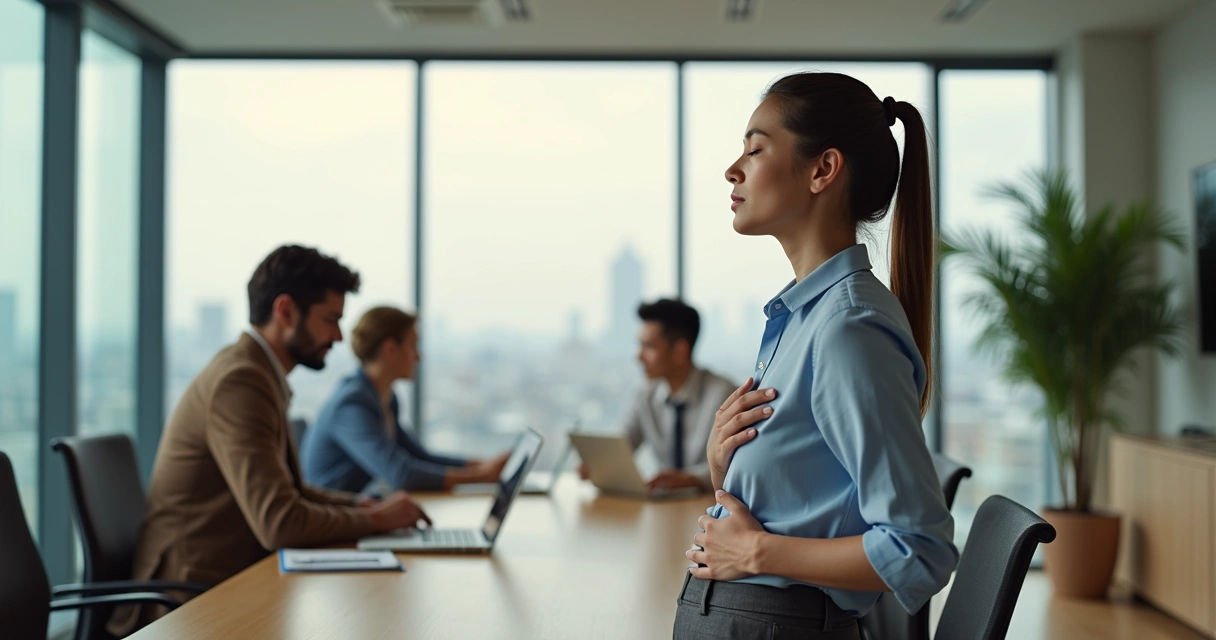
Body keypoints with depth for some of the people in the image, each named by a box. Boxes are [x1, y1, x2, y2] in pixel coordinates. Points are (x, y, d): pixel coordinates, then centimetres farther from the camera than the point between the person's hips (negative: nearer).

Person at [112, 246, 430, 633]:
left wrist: (365, 505, 4)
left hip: (228, 580, 9)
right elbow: (279, 522, -25)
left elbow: (289, 492, 20)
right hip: (194, 598, -9)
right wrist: (375, 520, -11)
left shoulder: (258, 374, 12)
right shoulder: (239, 380, -19)